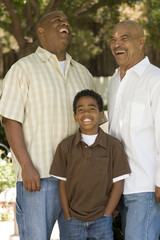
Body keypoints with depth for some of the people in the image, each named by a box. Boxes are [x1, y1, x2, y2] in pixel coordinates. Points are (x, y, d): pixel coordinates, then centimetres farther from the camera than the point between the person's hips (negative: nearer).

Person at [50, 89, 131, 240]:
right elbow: (62, 184, 4)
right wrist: (68, 217, -1)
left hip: (101, 218, -1)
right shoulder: (66, 146, 1)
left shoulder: (113, 145, -2)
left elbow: (118, 184, -2)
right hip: (74, 219, 1)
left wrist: (106, 216, -6)